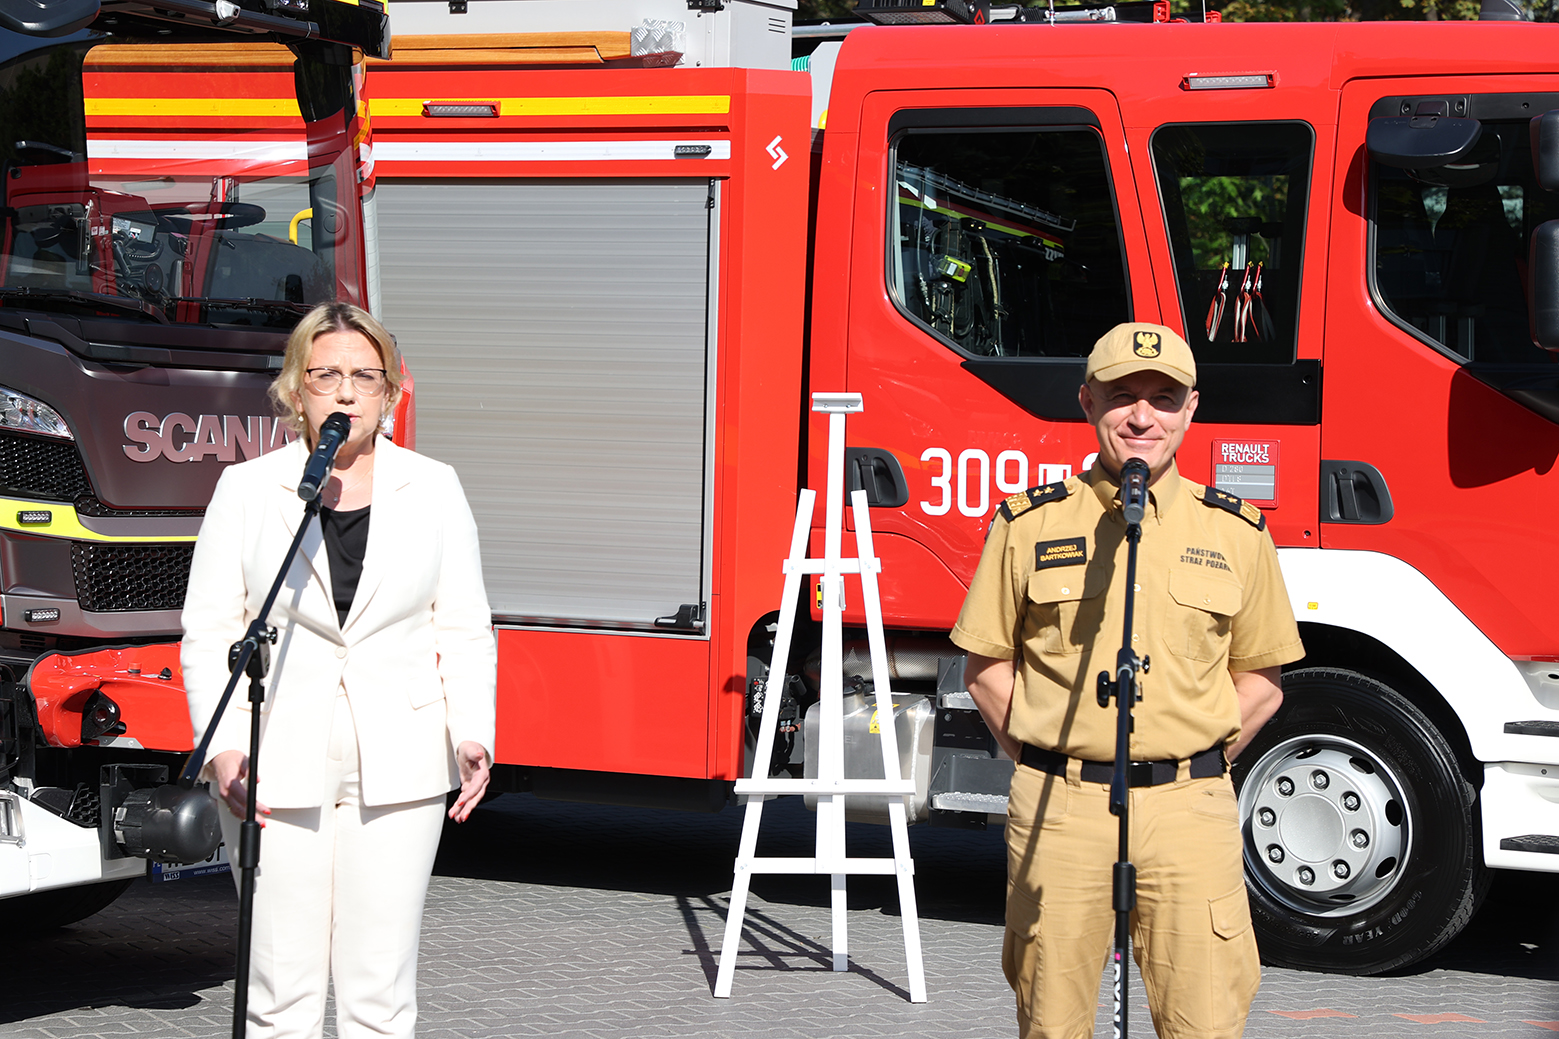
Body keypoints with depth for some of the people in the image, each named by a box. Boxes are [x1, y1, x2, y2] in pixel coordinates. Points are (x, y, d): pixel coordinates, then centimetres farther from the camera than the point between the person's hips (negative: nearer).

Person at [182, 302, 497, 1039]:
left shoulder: (433, 489, 6)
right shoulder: (246, 489, 3)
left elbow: (463, 629, 5)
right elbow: (210, 630, 1)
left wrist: (472, 735, -11)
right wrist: (223, 748, -13)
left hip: (397, 772, 1)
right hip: (276, 767, 0)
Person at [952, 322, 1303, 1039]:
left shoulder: (1236, 533, 7)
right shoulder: (1031, 524, 5)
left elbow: (1259, 679, 14)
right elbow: (988, 668, 10)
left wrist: (1195, 766, 4)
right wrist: (1048, 766, 3)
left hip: (1191, 815, 0)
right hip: (1058, 812, 0)